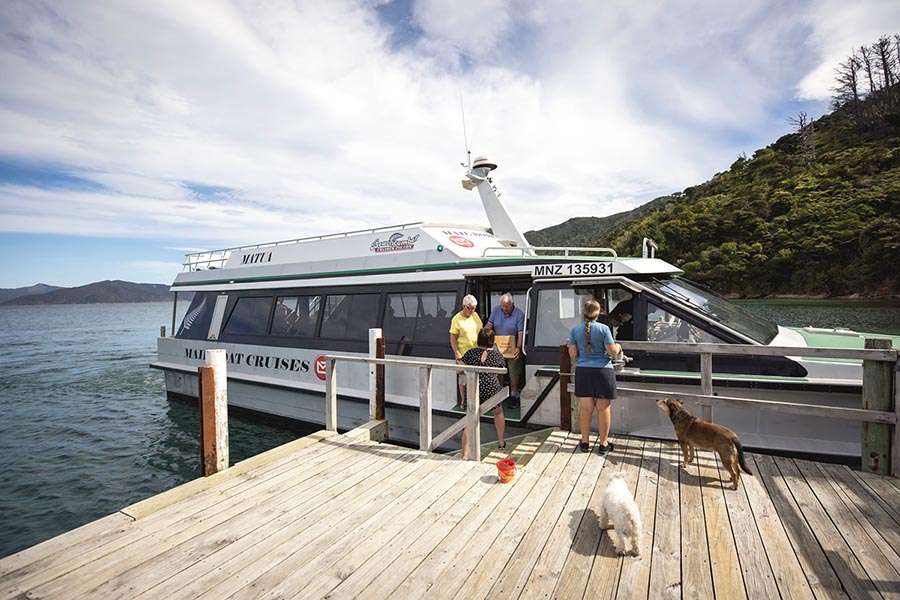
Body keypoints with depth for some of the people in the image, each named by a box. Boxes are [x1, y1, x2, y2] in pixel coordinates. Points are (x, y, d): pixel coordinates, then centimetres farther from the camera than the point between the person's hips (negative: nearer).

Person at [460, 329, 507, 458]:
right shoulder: (498, 355, 5)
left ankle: (465, 454, -3)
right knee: (498, 412, 28)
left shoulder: (471, 353, 4)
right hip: (492, 388, 1)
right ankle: (501, 442, 43)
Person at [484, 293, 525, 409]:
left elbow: (521, 333, -17)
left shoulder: (519, 314, -13)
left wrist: (518, 347, -29)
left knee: (513, 373, 4)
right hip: (498, 347, 4)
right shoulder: (496, 310, -1)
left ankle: (514, 396, 17)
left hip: (513, 349, -4)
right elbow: (489, 325, 3)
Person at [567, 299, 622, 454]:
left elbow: (572, 353, 1)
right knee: (603, 408, 7)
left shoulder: (575, 330, -1)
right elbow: (612, 351, -8)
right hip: (602, 371, -2)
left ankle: (585, 442, 18)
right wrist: (618, 347, 13)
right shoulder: (604, 328, -8)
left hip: (583, 371, 2)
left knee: (585, 408, 8)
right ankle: (604, 444, 17)